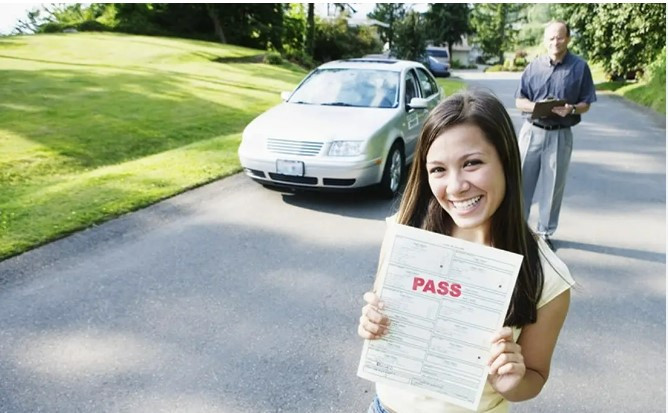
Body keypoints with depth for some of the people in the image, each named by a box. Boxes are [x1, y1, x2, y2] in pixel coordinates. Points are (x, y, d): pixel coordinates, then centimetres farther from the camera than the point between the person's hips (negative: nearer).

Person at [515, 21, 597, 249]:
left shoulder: (580, 67, -1)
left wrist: (571, 109, -21)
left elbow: (586, 104, 1)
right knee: (522, 180, 6)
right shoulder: (534, 66, 3)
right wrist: (536, 106, -18)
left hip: (560, 135, -1)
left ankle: (545, 232, 20)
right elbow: (519, 100, 3)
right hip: (531, 131, 1)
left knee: (553, 185, 6)